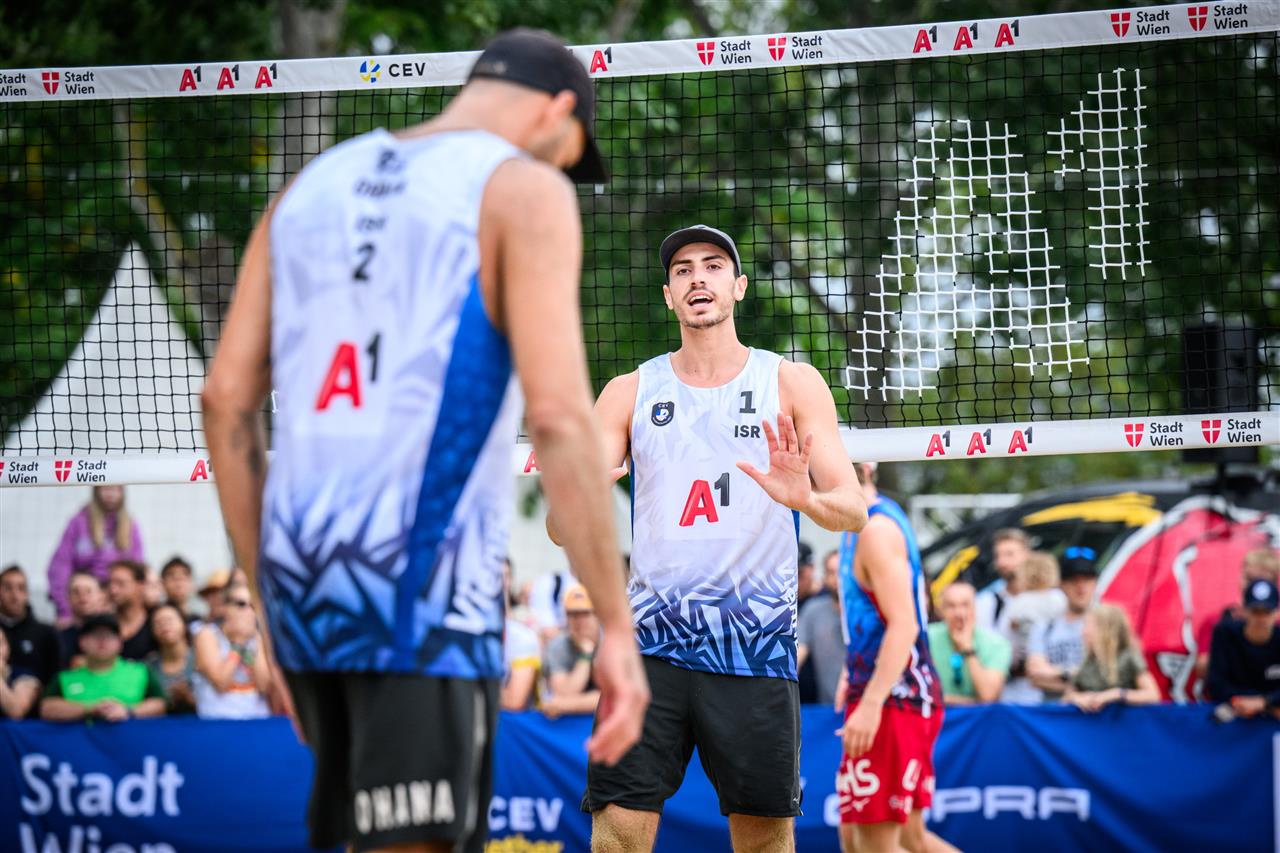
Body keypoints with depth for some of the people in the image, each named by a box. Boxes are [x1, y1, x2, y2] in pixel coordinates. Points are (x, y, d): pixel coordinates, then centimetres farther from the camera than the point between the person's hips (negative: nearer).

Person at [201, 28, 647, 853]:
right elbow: (558, 415, -12)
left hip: (303, 570, 7)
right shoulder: (525, 191, -2)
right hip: (425, 584, -7)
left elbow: (227, 399, 14)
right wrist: (617, 625, -11)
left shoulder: (315, 185, 18)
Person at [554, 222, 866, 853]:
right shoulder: (631, 392, 10)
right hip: (650, 640, 1)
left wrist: (805, 498, -24)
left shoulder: (792, 384, 7)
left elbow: (852, 510, 0)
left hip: (756, 644, -1)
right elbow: (560, 528, 6)